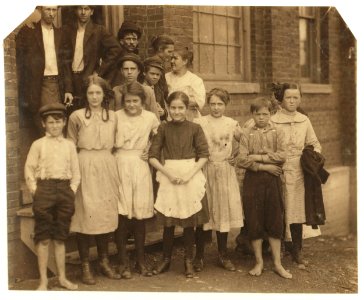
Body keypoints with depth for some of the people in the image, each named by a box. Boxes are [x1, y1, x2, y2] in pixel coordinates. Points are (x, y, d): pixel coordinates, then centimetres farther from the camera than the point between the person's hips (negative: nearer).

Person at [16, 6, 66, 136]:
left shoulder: (60, 33, 16)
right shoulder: (27, 31, 3)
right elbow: (19, 60, 1)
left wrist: (66, 88, 6)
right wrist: (22, 89, -7)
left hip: (56, 82, 3)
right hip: (38, 84, -3)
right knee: (42, 124, -5)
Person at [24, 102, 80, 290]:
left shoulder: (69, 145, 9)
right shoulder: (38, 144, 2)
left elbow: (76, 171, 10)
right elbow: (29, 169, 0)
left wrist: (72, 190, 0)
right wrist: (34, 190, -7)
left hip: (65, 189, 2)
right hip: (44, 188, -2)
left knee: (60, 237, 10)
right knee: (44, 238, 1)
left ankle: (62, 277, 18)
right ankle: (43, 280, 8)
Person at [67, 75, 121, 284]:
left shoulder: (113, 117, 10)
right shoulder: (77, 116, 0)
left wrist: (104, 158, 7)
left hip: (108, 167, 4)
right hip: (85, 167, -3)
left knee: (107, 214, 5)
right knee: (86, 214, -4)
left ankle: (104, 261, 19)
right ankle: (86, 266, 5)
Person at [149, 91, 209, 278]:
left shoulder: (194, 128, -1)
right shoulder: (163, 128, 1)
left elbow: (204, 156, -3)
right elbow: (152, 156, 0)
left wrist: (190, 174, -14)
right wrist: (168, 173, -11)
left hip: (191, 177, -1)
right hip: (168, 177, 1)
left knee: (189, 221, 4)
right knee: (168, 222, 7)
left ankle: (188, 261, 17)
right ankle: (166, 259, 21)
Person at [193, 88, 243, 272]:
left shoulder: (232, 124, 5)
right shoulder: (198, 123, -3)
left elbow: (241, 145, 16)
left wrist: (234, 157, 2)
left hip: (225, 172, 2)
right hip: (205, 172, -2)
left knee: (224, 211, 6)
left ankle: (223, 255, 19)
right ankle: (199, 256, 12)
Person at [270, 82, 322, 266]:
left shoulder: (304, 121, 9)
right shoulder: (273, 121, -5)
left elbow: (314, 144, 16)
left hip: (299, 173, 3)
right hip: (280, 172, -3)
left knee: (297, 213, 8)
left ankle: (297, 252, 19)